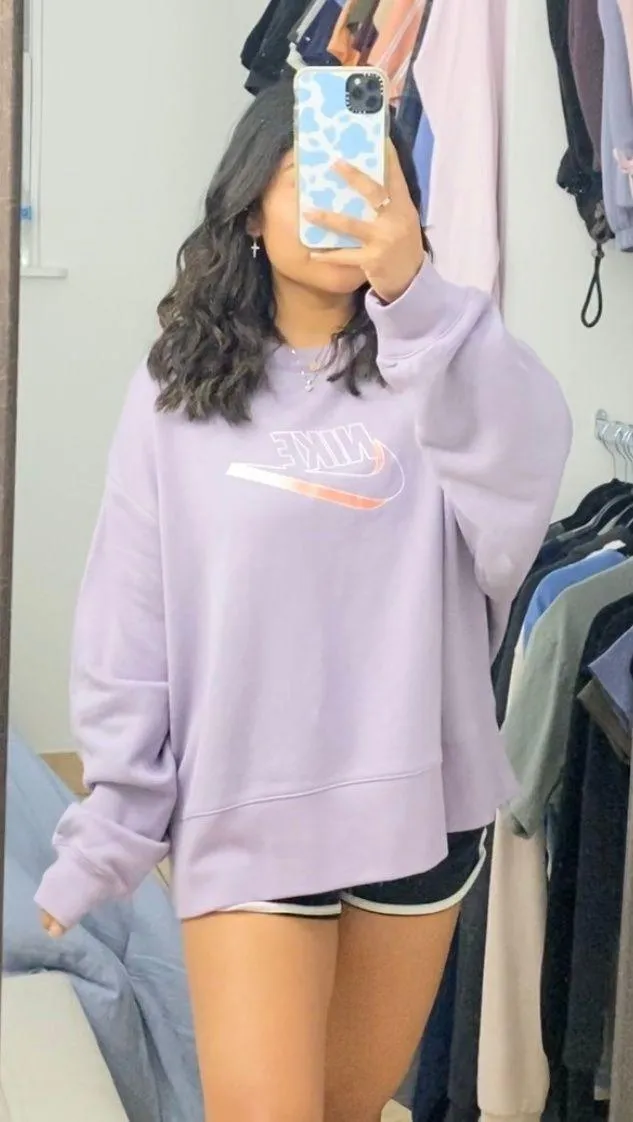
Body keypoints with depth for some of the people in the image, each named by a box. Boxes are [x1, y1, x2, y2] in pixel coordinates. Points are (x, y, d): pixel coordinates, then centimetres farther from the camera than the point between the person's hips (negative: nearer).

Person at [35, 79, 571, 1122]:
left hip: (418, 804, 1)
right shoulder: (179, 389, -2)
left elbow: (524, 467, -26)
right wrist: (107, 826, 1)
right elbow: (128, 628, 0)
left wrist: (415, 292, -39)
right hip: (246, 814, -1)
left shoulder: (436, 367, -2)